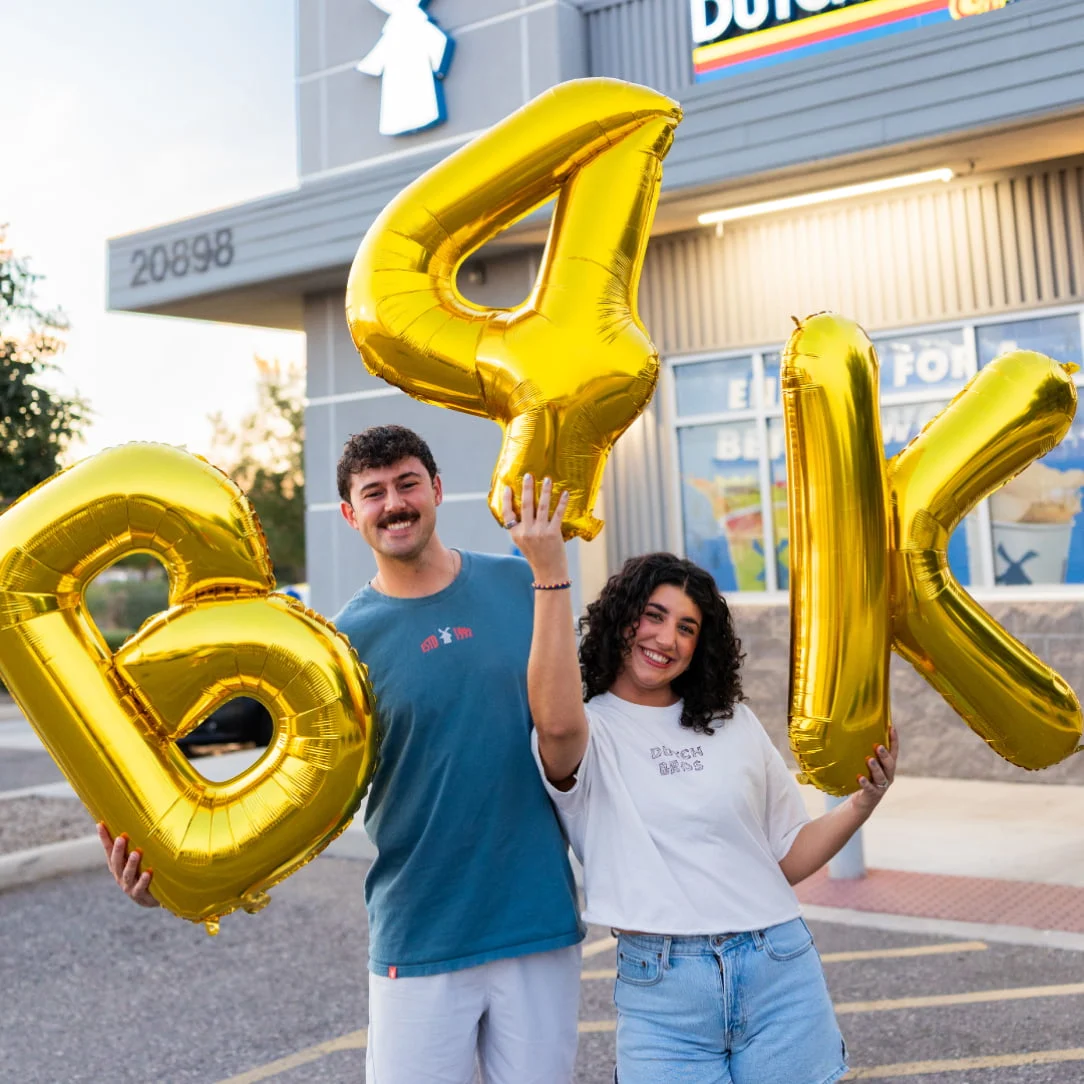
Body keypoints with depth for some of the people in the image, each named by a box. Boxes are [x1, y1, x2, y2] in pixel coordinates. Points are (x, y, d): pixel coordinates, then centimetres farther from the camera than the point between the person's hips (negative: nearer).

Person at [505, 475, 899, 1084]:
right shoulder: (593, 732, -2)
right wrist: (550, 573, -33)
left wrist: (863, 803, -4)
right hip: (660, 988, -3)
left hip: (779, 970, 3)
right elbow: (557, 721, -29)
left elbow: (788, 859, 12)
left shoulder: (735, 725, 10)